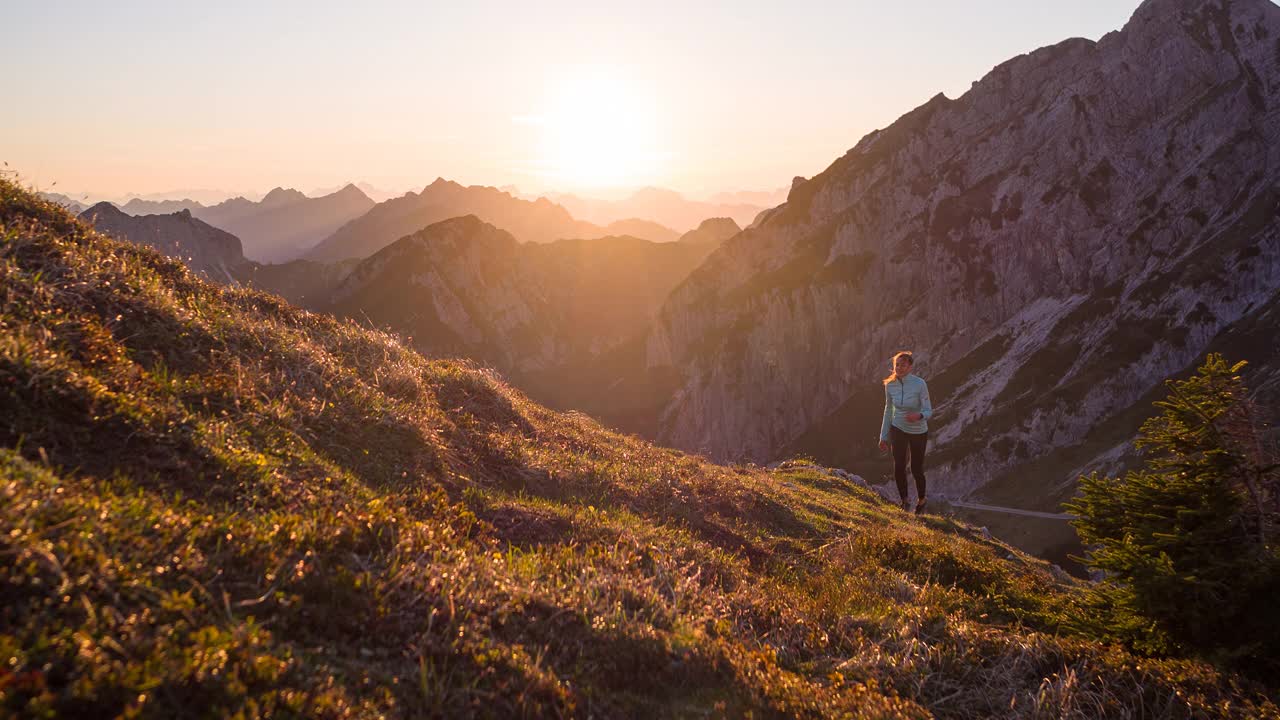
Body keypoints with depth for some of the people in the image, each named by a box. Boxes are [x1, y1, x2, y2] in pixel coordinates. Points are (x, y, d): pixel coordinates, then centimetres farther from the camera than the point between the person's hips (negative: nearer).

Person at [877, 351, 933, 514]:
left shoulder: (919, 384, -22)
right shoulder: (890, 385, -9)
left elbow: (928, 411, -17)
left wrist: (919, 416, -42)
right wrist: (884, 436, 8)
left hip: (918, 432, -2)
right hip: (898, 430, 3)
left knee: (916, 470, 6)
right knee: (899, 468, -6)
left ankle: (921, 501, 34)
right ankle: (904, 502, 16)